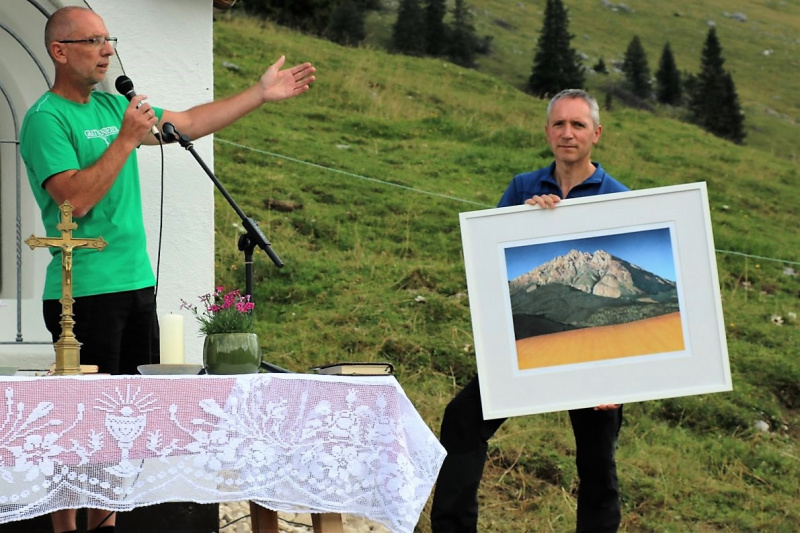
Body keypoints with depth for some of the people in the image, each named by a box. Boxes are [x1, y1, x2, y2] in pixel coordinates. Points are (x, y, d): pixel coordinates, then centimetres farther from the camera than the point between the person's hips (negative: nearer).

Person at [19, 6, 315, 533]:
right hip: (85, 292, -8)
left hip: (137, 284, 8)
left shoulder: (114, 106, 13)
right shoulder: (46, 118, -10)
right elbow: (76, 198, -21)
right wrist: (127, 139, -19)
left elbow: (190, 123, 20)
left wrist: (262, 93, 19)